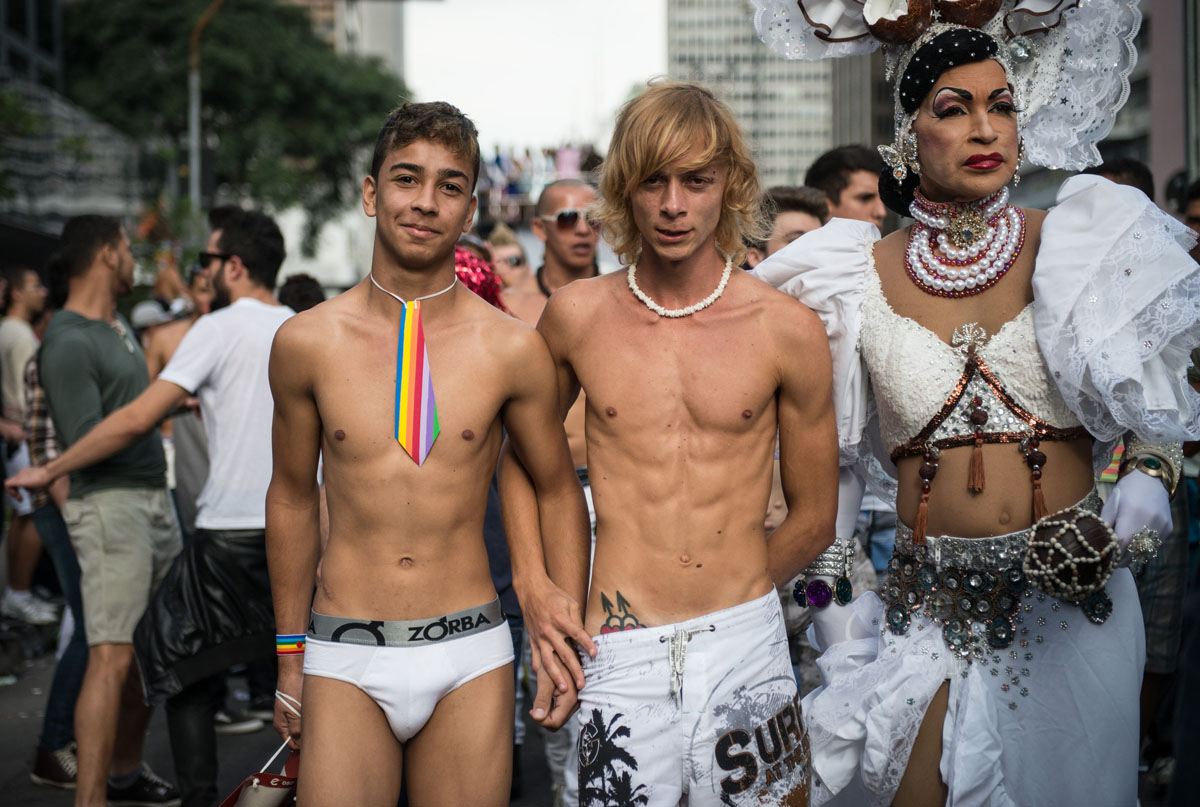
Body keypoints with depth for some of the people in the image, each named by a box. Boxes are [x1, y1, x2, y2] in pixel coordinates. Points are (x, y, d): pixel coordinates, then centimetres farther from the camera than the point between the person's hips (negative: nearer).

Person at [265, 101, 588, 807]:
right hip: (345, 663, 0)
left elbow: (558, 491, 9)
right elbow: (292, 497, 11)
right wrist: (290, 656, 14)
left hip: (470, 658, 0)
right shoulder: (306, 343, -1)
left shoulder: (512, 348, -4)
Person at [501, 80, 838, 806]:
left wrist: (727, 597, 11)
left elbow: (814, 519, 9)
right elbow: (520, 452, 18)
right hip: (620, 662, 0)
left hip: (748, 653, 0)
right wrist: (536, 592, 7)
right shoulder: (578, 317, 2)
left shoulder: (787, 330, -1)